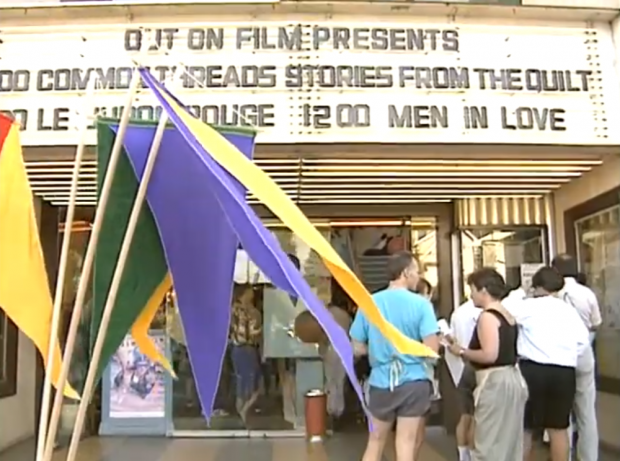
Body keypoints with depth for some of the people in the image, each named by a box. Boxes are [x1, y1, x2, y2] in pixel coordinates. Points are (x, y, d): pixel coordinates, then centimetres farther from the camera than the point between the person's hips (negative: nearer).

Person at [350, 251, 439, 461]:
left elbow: (358, 348, 2)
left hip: (381, 382, 3)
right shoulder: (421, 304, -10)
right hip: (413, 382, -2)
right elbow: (431, 348, -16)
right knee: (405, 443, 7)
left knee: (375, 441, 17)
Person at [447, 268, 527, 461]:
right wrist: (467, 351, 18)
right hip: (512, 379, 10)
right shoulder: (507, 315, 13)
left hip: (495, 382, -10)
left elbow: (490, 355, -24)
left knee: (488, 445, -2)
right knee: (509, 442, 16)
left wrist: (462, 352, -10)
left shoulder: (487, 316, -15)